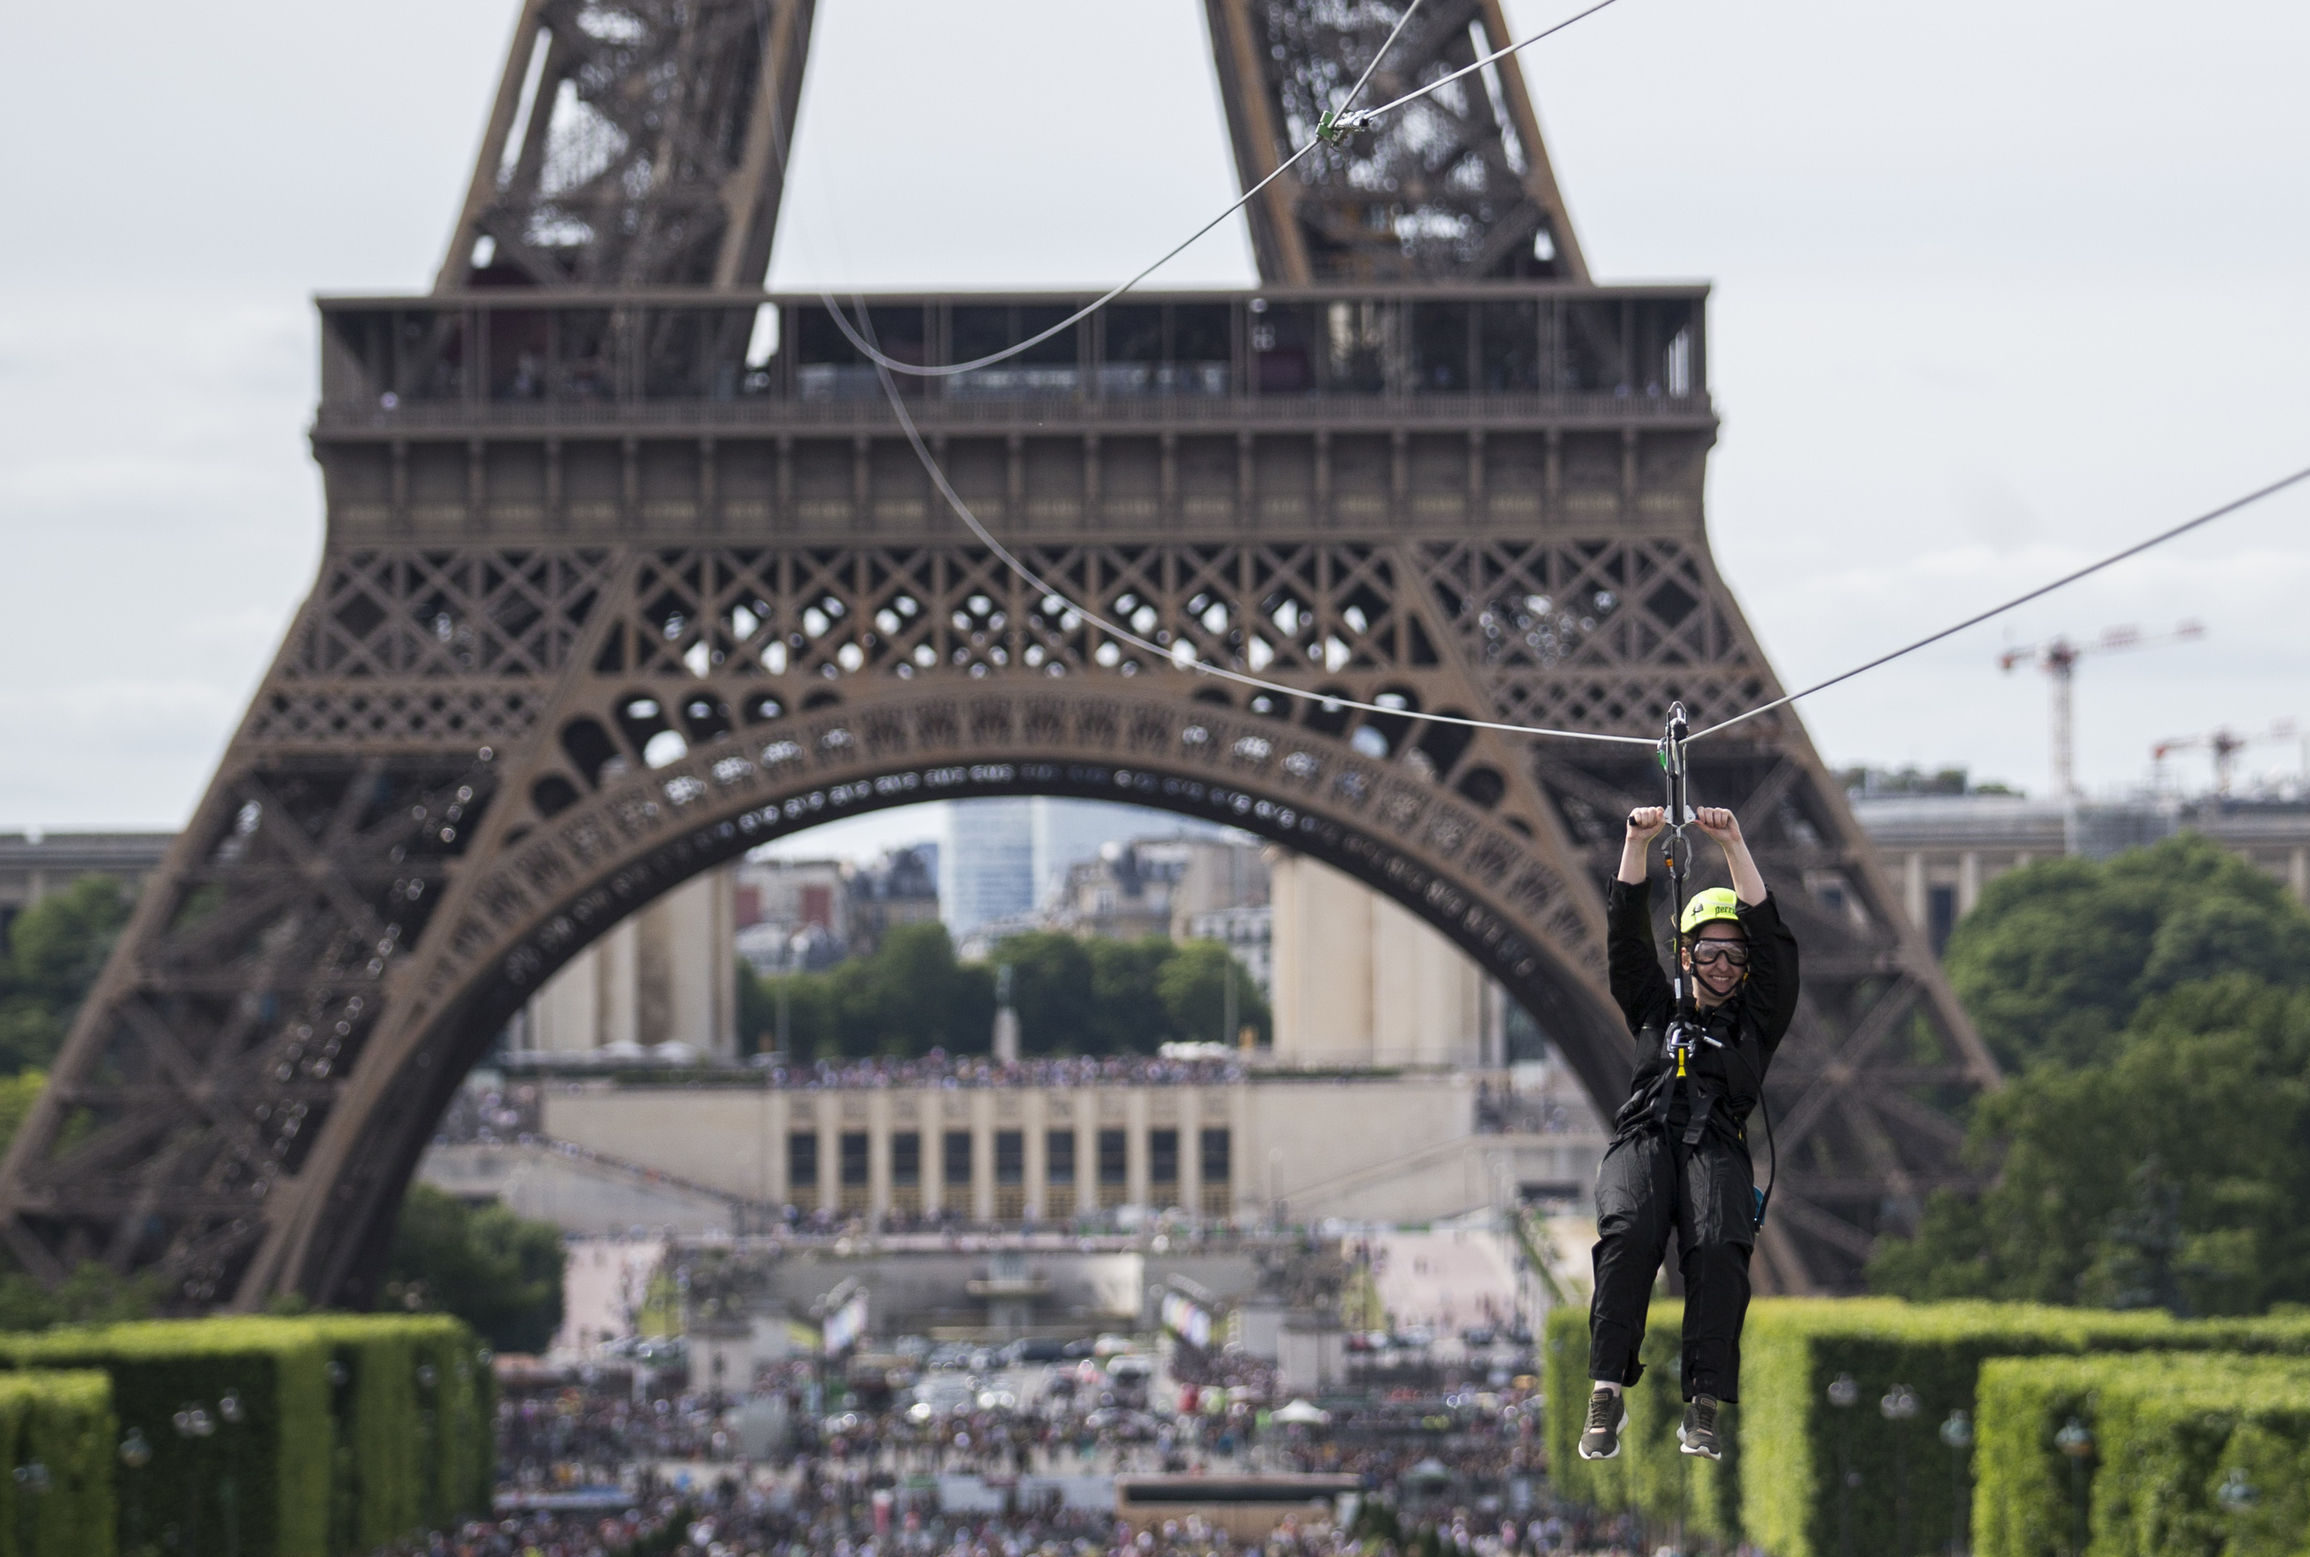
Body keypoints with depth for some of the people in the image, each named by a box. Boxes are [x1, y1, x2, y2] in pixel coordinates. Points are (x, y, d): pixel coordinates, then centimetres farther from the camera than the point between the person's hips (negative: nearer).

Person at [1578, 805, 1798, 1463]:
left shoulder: (1756, 1020, 26)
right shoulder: (1658, 1009, 30)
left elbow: (1771, 938, 16)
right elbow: (1626, 936, 21)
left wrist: (1733, 846, 9)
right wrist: (1638, 843, 10)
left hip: (1717, 1147, -1)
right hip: (1644, 1136, 1)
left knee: (1720, 1247, -32)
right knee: (1628, 1234, -32)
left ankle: (1703, 1410, -35)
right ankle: (1607, 1396, -34)